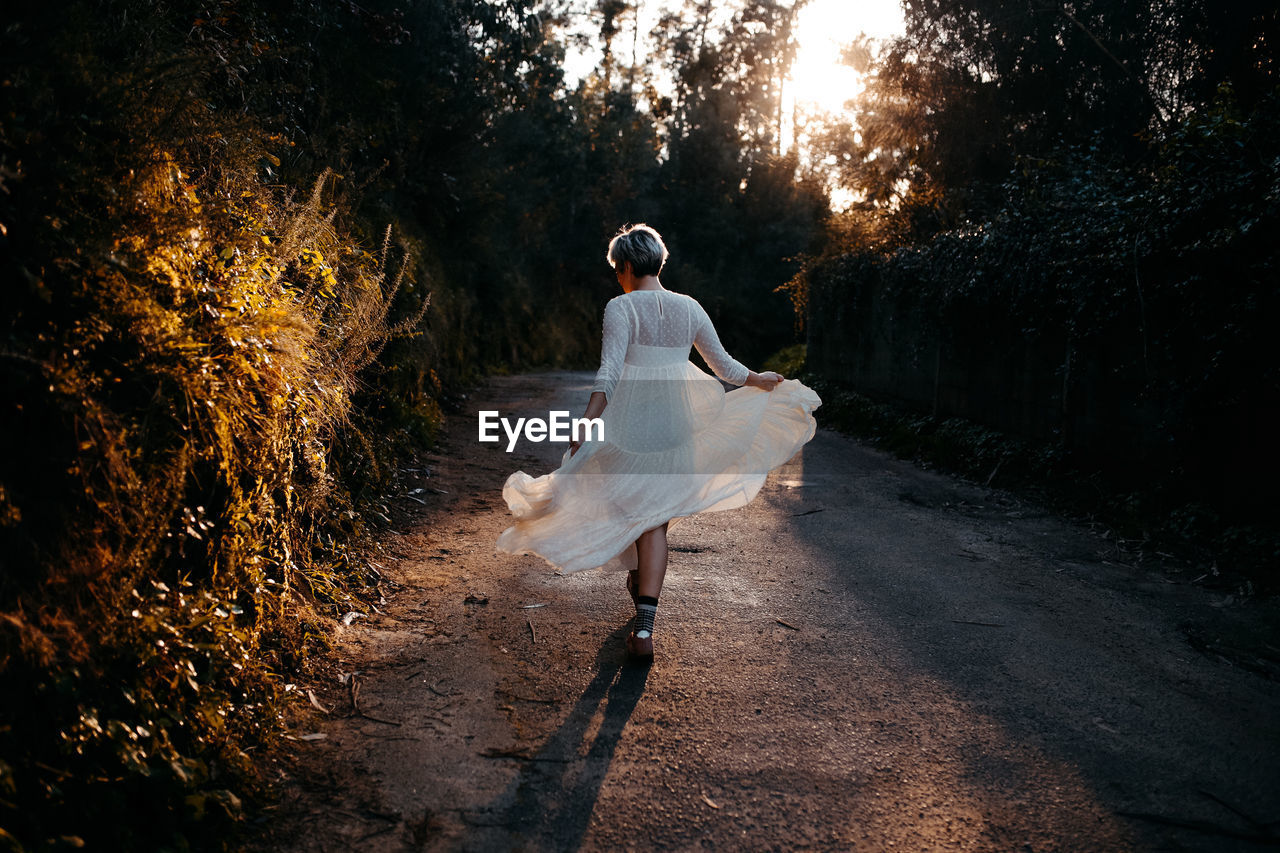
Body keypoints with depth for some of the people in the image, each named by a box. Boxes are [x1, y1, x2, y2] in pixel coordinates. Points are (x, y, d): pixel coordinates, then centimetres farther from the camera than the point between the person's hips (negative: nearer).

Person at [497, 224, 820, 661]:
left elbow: (608, 375, -18)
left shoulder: (621, 308, -9)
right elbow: (723, 365, 12)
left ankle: (638, 580, 43)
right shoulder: (689, 308, 4)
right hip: (675, 423, 3)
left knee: (630, 506, 22)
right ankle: (644, 625, -3)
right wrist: (759, 381, 30)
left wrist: (584, 429, -20)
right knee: (656, 519, 5)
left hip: (628, 423, -3)